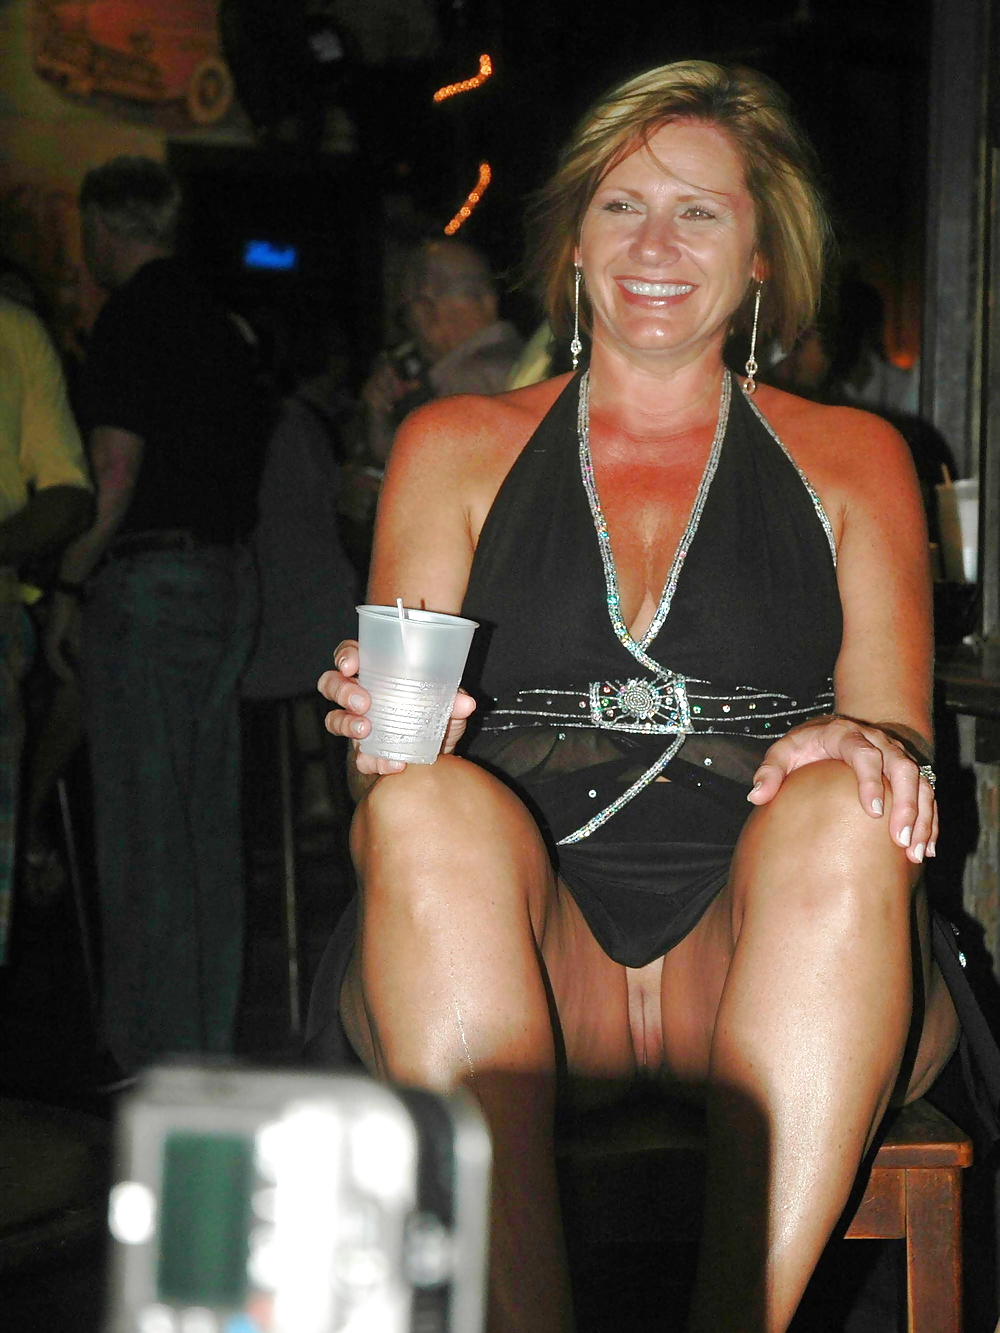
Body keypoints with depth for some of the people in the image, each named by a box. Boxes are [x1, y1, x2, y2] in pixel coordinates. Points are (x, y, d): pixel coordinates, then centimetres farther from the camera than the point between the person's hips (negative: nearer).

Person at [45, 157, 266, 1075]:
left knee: (144, 822, -5)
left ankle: (157, 1057, -2)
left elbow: (115, 471, -16)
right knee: (208, 821, 11)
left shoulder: (133, 316, -9)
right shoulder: (215, 319, 16)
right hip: (229, 576, 8)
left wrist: (69, 586, -8)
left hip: (149, 579, -8)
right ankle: (209, 1043, 18)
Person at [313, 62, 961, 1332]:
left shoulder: (853, 459, 17)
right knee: (428, 805, -31)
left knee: (838, 815, -32)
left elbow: (899, 736, 10)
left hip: (764, 952, 0)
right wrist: (390, 739, -13)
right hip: (517, 959, 0)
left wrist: (876, 749, -15)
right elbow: (388, 761, 12)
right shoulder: (454, 446, 17)